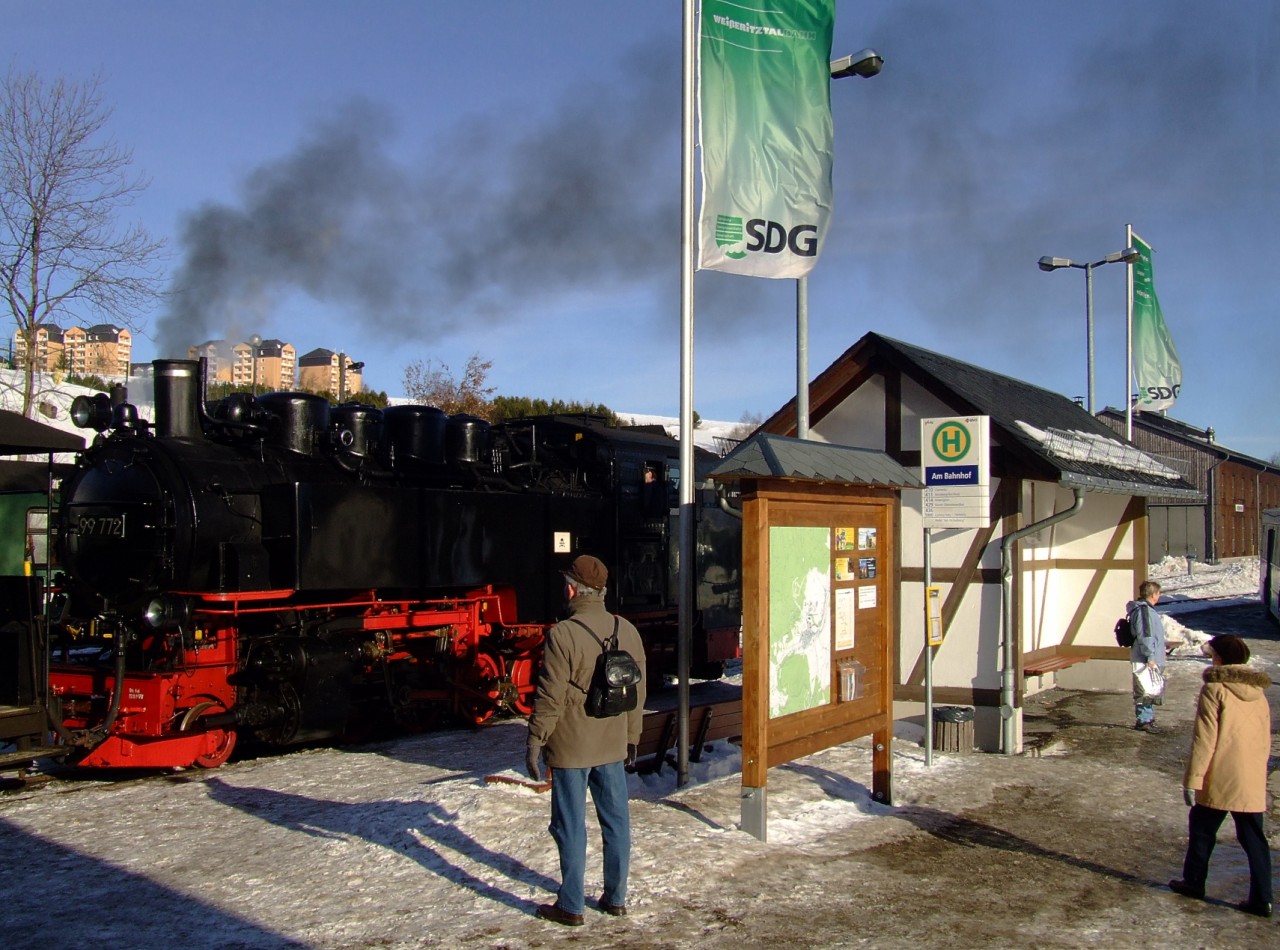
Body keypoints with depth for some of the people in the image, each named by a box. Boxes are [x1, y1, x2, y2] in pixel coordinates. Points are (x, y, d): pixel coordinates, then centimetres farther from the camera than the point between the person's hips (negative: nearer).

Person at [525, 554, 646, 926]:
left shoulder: (562, 635, -18)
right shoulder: (627, 631, 2)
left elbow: (550, 697, -16)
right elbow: (637, 691, 9)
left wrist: (535, 741, -7)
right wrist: (632, 736, 20)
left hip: (570, 748, -5)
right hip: (612, 746, 6)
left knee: (571, 827, 5)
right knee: (616, 820, 14)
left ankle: (571, 906, 14)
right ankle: (616, 898, 24)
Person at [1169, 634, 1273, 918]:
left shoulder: (1215, 690, -11)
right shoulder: (1259, 693, 8)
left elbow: (1204, 740, -14)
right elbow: (1265, 741, 15)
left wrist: (1192, 779, -11)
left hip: (1219, 780, -5)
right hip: (1253, 783, 5)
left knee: (1202, 830, 12)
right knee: (1254, 838, 9)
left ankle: (1193, 882, 23)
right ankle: (1261, 898, 8)